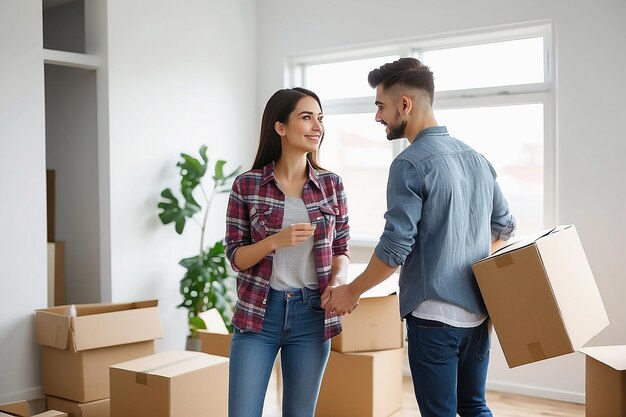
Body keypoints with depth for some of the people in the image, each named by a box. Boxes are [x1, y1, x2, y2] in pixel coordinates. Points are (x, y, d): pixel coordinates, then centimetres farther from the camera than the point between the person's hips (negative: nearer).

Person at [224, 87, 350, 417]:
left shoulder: (332, 185, 2)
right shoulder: (246, 185, -5)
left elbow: (341, 250, 8)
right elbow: (235, 257, -3)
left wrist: (338, 278, -14)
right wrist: (276, 241, -21)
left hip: (312, 315, 2)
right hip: (257, 313, -2)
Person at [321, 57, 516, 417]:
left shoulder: (410, 164, -14)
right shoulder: (477, 158, 8)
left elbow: (395, 248, -17)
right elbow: (505, 227, 18)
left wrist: (352, 292, -4)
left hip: (434, 314, -7)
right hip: (478, 311, 7)